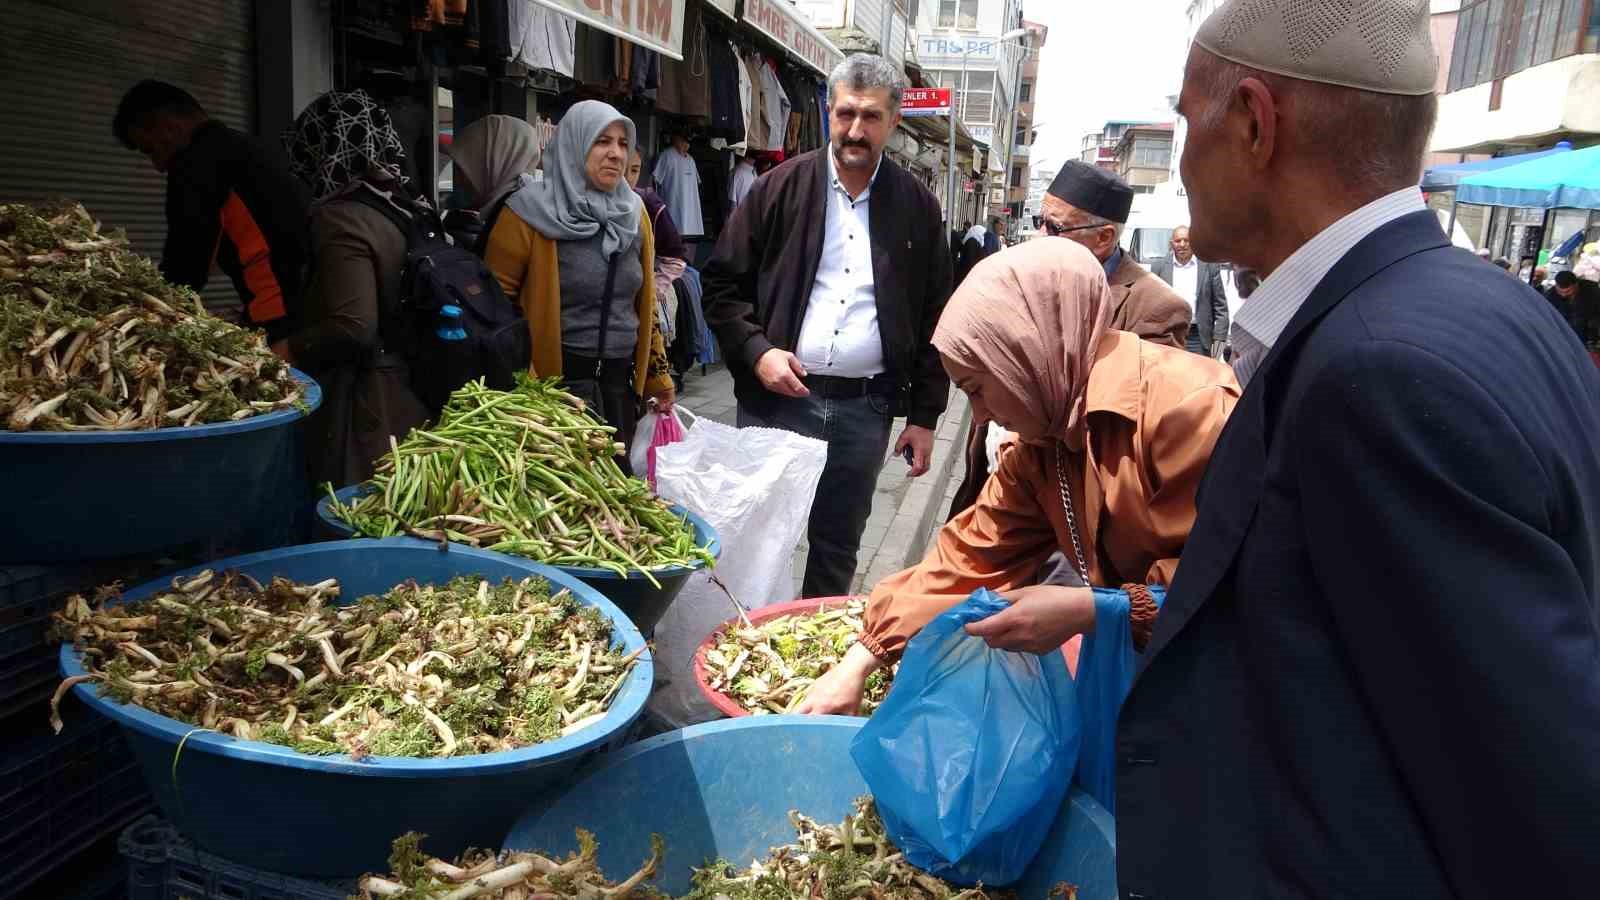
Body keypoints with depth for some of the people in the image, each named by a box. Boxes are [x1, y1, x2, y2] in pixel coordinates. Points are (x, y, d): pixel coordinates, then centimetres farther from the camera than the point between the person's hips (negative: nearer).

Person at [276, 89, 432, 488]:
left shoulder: (341, 219, -15)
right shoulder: (409, 207, 7)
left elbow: (351, 329, -22)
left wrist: (278, 353, -8)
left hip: (364, 406, -8)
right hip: (411, 398, 8)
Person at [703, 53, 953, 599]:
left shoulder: (917, 208, 6)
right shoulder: (781, 188, 1)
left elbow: (933, 319, 9)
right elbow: (723, 284, 4)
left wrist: (924, 415, 6)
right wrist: (756, 350, -12)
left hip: (865, 410, 1)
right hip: (776, 397, -1)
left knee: (837, 550, 13)